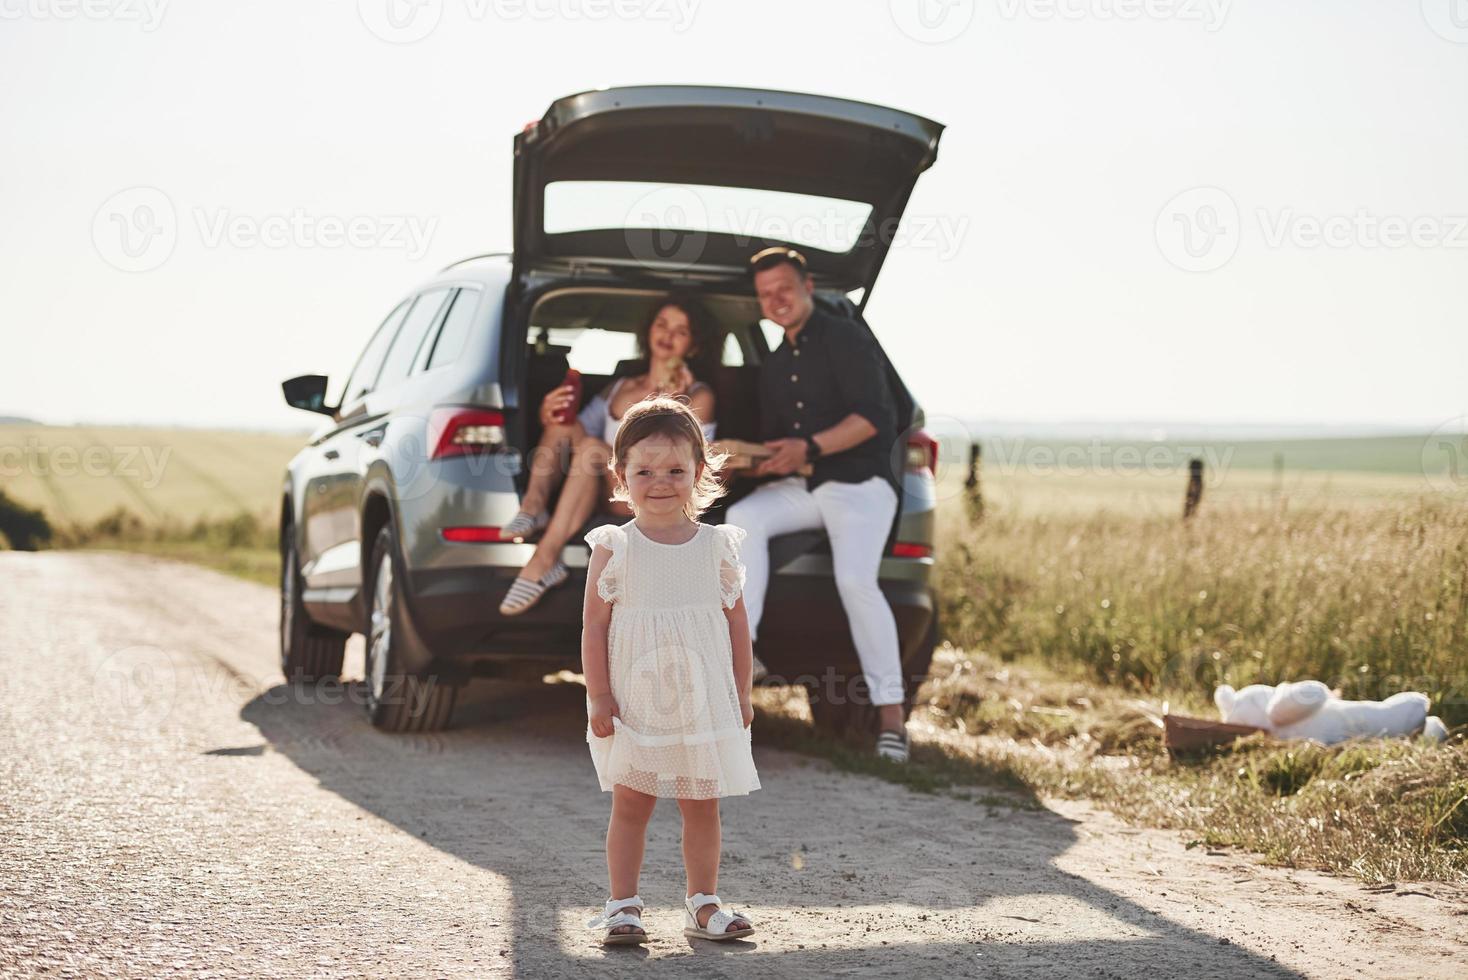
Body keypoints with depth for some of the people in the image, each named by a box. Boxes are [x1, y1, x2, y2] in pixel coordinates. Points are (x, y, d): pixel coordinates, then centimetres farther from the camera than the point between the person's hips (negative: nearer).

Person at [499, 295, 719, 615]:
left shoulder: (697, 396, 7)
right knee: (564, 421, -14)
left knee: (591, 448, -32)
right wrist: (550, 416, -6)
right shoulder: (618, 389, 22)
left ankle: (542, 562, -41)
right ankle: (532, 508, -33)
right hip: (601, 493, 5)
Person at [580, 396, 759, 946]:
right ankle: (623, 905, 10)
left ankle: (702, 903, 17)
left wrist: (741, 693, 5)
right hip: (635, 702, -2)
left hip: (704, 700, 2)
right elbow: (594, 623, -3)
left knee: (702, 805, 7)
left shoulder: (717, 546, 1)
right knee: (630, 804, 2)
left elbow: (736, 620, 7)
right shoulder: (613, 549, -4)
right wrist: (598, 697, -8)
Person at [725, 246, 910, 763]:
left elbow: (875, 417, -13)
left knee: (855, 579, -28)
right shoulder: (773, 365, 21)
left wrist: (809, 447, -22)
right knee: (743, 518, -22)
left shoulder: (845, 339, -3)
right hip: (800, 487, 7)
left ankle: (890, 711, -23)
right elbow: (772, 439, 23)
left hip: (860, 483, -7)